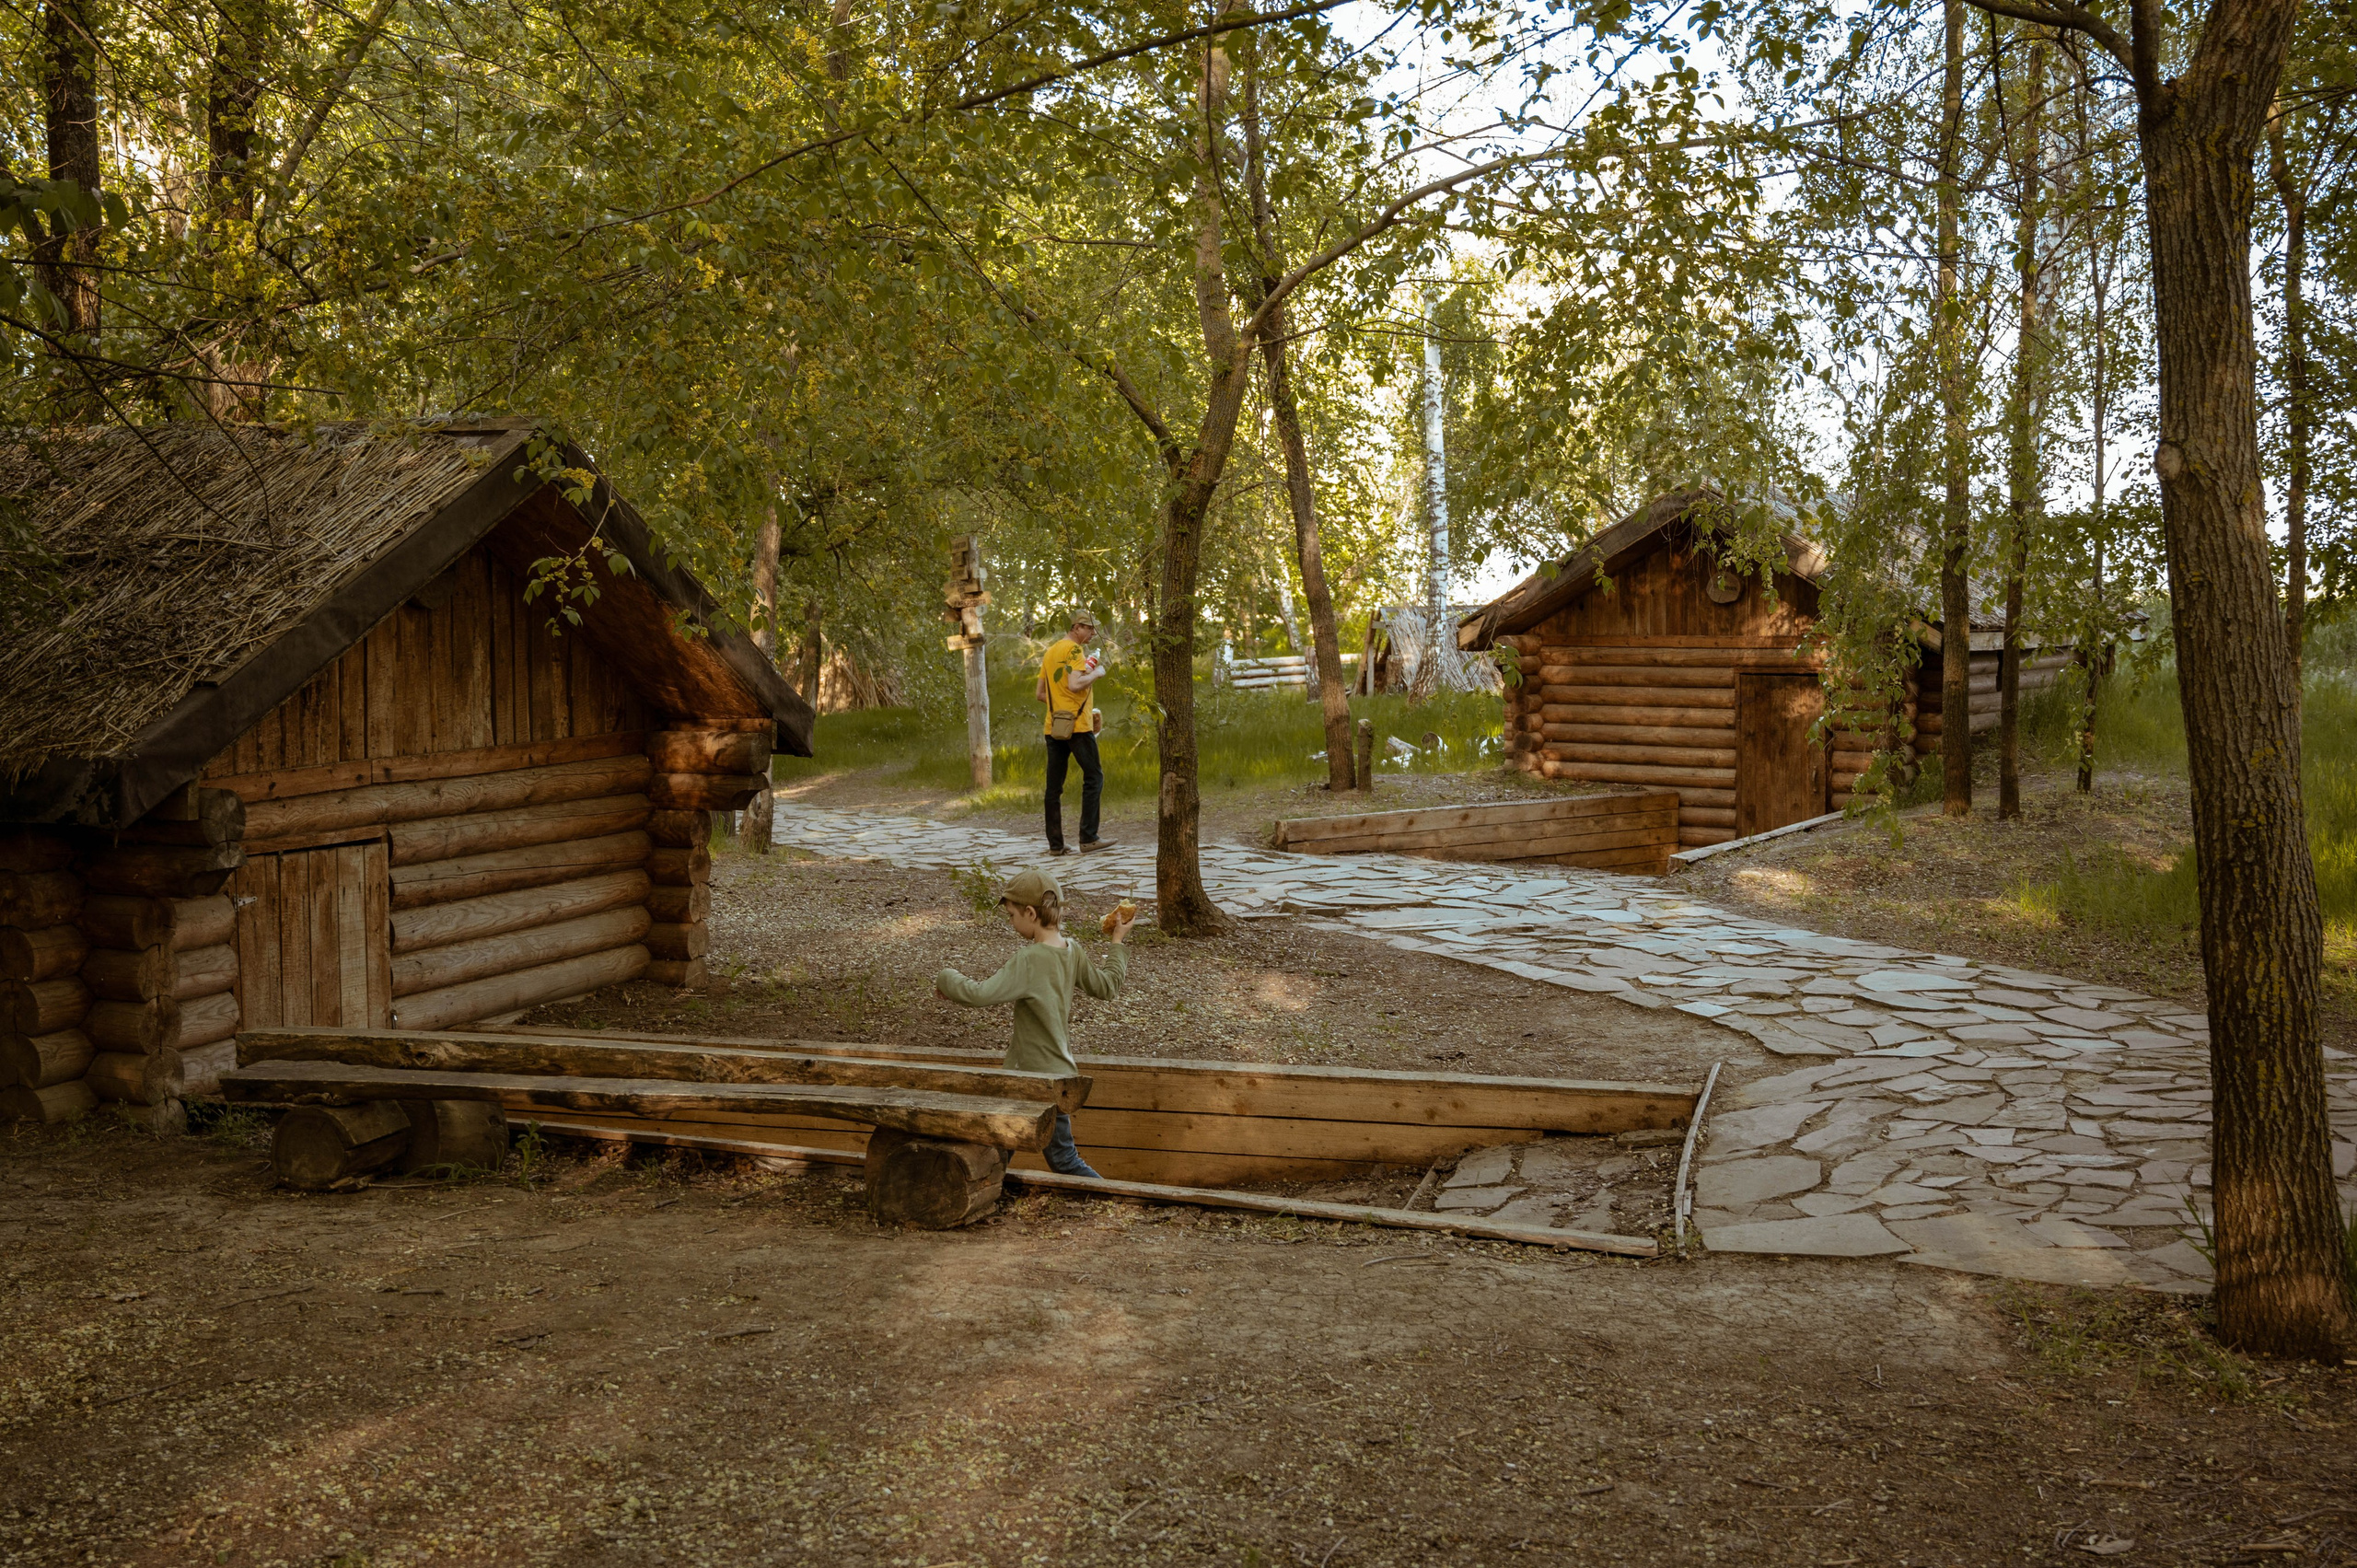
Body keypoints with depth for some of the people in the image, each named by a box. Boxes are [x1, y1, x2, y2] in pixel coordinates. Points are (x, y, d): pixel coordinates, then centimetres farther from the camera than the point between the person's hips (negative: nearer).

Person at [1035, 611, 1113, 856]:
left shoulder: (1050, 651, 19)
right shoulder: (1074, 649, -8)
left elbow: (1040, 694, 21)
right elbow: (1075, 684, -21)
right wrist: (1097, 673, -6)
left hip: (1053, 726, 8)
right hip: (1077, 725, -8)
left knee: (1054, 786, 5)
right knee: (1093, 778, 0)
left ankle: (1055, 843, 5)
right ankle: (1088, 838, -5)